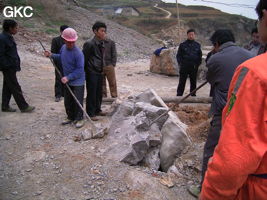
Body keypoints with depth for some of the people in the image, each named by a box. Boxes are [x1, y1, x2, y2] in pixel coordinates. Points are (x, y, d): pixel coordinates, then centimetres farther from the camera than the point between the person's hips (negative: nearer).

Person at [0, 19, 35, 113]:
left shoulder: (9, 37, 13)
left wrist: (16, 65, 16)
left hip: (11, 67, 10)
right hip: (8, 68, -10)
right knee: (15, 88, -3)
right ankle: (24, 107, 5)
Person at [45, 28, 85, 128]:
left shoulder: (78, 53, -22)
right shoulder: (63, 48, 0)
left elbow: (79, 70, -22)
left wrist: (68, 77, -23)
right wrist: (52, 55, 9)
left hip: (78, 82, -7)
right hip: (67, 81, 7)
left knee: (78, 101, 1)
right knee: (67, 101, 16)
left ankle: (79, 119, 17)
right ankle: (70, 117, 33)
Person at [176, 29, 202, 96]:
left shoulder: (197, 45, 9)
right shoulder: (183, 45, 4)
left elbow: (200, 56, 14)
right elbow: (178, 55, 5)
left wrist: (198, 64, 2)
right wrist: (180, 63, -7)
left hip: (194, 67, 2)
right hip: (184, 67, -2)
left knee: (193, 82, 10)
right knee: (182, 82, 0)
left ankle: (193, 95, 21)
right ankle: (179, 95, 6)